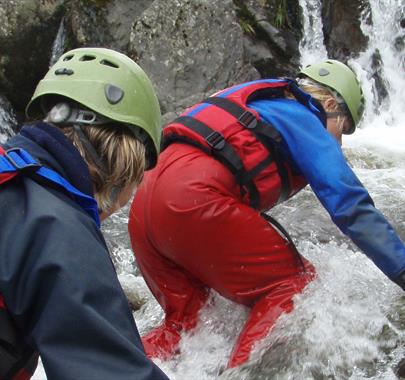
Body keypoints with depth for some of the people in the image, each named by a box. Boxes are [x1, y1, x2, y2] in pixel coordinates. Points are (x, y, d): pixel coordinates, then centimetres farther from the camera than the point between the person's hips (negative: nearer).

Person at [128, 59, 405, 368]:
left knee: (184, 321, 18)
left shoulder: (258, 104, 33)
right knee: (292, 287, -2)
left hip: (144, 207, 9)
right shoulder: (306, 122, 8)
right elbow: (350, 205, -4)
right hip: (195, 196, -9)